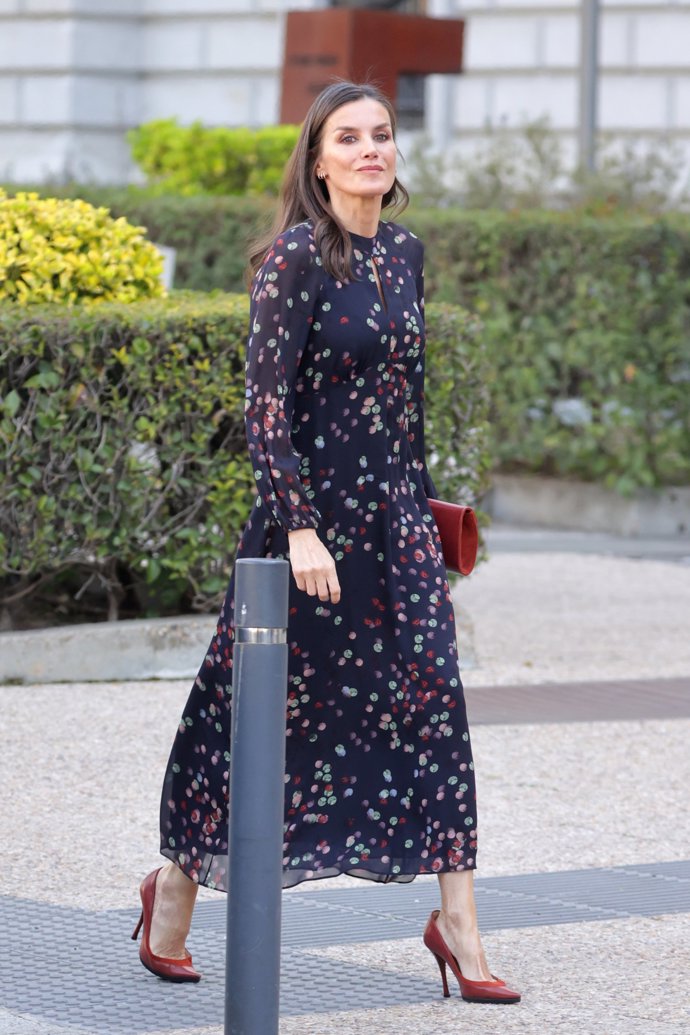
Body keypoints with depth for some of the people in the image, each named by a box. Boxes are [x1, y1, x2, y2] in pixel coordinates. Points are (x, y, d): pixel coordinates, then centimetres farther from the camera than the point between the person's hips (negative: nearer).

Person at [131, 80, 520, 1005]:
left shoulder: (406, 252, 9)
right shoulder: (297, 258, -11)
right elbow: (265, 403, -15)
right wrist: (300, 528, -20)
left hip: (396, 513, 6)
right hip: (313, 508, -6)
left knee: (433, 701, -4)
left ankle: (457, 922, -2)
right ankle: (176, 891, 25)